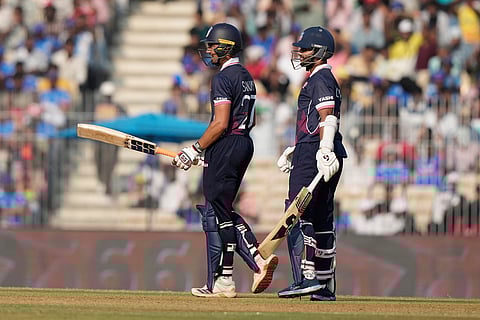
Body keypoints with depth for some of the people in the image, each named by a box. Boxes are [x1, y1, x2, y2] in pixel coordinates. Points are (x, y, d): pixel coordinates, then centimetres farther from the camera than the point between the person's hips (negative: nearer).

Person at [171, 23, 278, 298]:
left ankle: (222, 281, -2)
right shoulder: (246, 76, 17)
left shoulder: (224, 78, -13)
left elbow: (221, 123, -20)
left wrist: (196, 150, -13)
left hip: (226, 146, -10)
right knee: (221, 211, 15)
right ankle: (258, 260, 3)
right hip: (244, 144, 10)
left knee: (217, 213, -4)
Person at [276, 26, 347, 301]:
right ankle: (325, 286, 11)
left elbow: (328, 118, -21)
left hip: (312, 158, -10)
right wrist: (295, 150, 35)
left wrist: (324, 152, -32)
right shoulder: (322, 79, 22)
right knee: (322, 220, 10)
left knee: (297, 216, -13)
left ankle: (306, 278, -20)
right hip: (324, 157, 10)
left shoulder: (320, 80, -9)